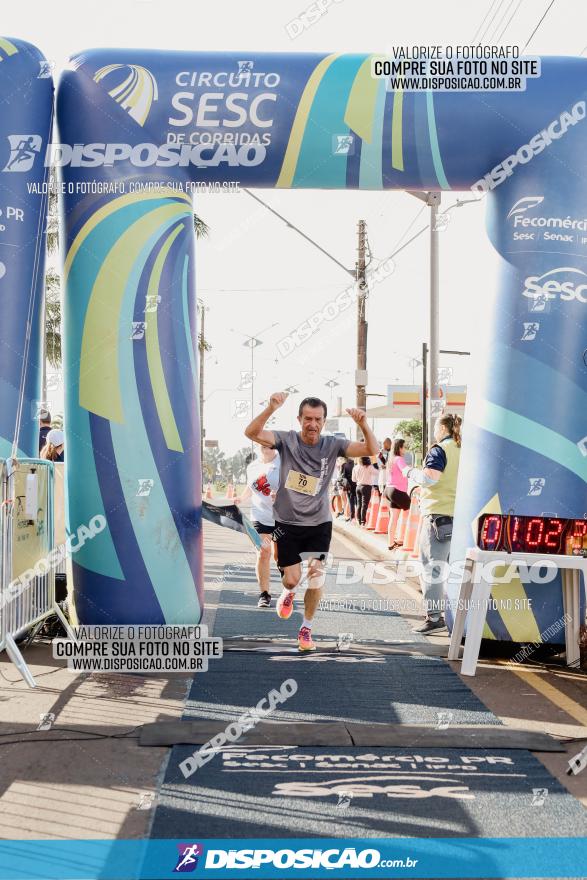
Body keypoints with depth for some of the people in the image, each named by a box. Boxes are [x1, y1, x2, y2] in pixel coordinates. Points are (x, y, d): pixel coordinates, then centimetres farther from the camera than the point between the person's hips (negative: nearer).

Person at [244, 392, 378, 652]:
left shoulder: (332, 445, -6)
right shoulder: (286, 440, -11)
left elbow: (372, 450, -13)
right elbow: (251, 433, -26)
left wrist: (363, 425, -33)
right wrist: (271, 409, -44)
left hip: (319, 523, 1)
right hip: (287, 523, -1)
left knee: (316, 578, 0)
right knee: (292, 579, 1)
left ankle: (306, 629, 22)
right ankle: (288, 592, 40)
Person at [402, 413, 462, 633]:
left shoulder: (439, 450, -8)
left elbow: (429, 477, -21)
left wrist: (410, 472, -3)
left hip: (439, 514, -7)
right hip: (460, 516, 8)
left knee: (431, 566, -3)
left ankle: (434, 617, -6)